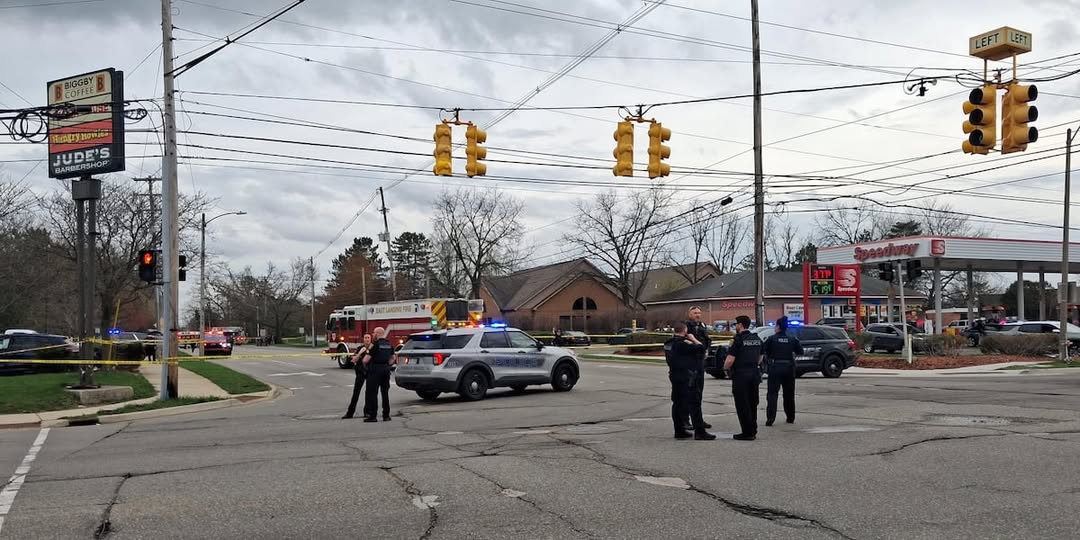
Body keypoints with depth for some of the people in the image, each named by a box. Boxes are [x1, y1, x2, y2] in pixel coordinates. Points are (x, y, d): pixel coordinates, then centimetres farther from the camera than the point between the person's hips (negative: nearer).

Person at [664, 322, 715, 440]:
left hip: (674, 375, 9)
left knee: (677, 403, 13)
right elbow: (700, 347, -19)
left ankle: (679, 431, 17)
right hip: (687, 377, -9)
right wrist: (693, 339, -2)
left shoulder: (668, 344, 9)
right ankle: (699, 432, -4)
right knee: (694, 404, -5)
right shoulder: (683, 343, -18)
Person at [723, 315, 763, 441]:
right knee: (752, 404, 15)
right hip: (754, 374, 7)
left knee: (742, 405, -1)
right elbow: (760, 358, 16)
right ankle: (753, 431, 19)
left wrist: (725, 367, 1)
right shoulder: (757, 339, 9)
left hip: (741, 375, -7)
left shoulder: (738, 340, -14)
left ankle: (747, 433, 0)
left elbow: (730, 360, -18)